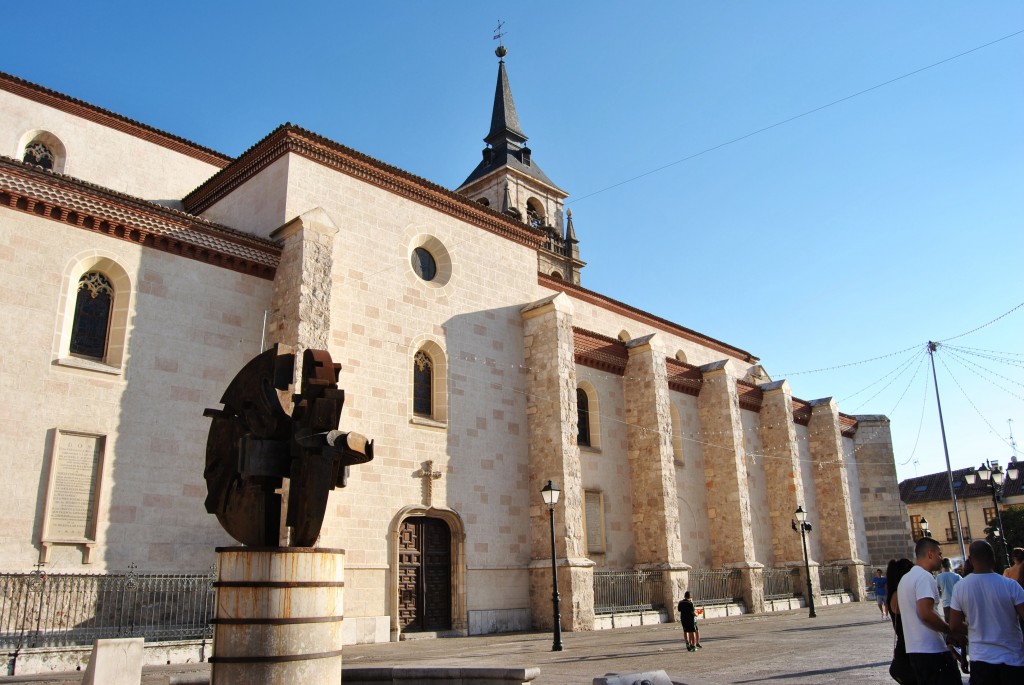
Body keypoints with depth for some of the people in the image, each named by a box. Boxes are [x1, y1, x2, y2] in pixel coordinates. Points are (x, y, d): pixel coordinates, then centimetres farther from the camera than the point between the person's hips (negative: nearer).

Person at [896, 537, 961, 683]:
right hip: (932, 650, -9)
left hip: (914, 649, 9)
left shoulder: (905, 578, 17)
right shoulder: (924, 576, -14)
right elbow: (926, 613, -23)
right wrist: (951, 630, -11)